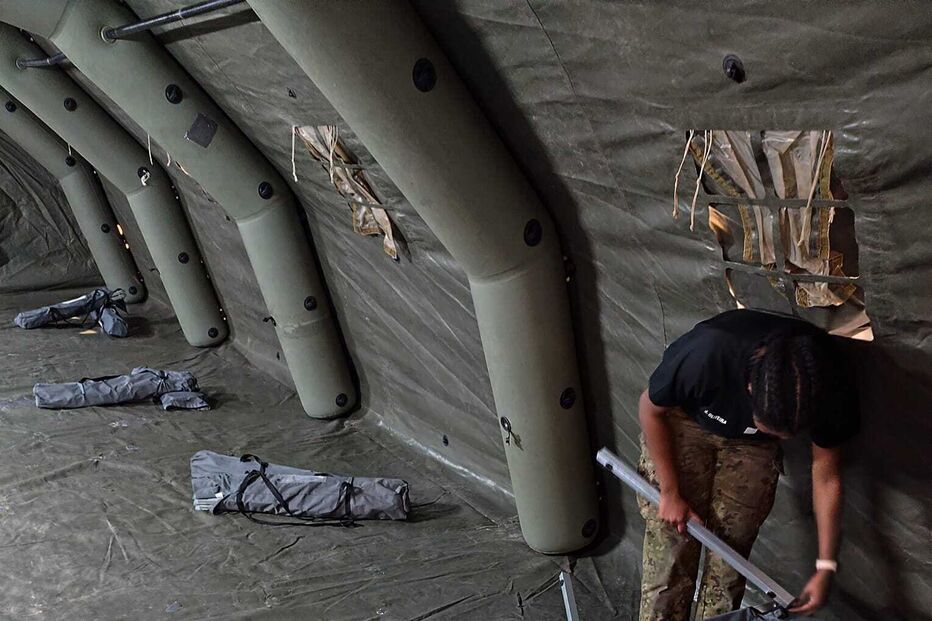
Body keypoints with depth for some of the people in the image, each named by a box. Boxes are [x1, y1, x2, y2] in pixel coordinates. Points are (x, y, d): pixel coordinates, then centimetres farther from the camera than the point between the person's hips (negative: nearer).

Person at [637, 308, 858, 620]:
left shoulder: (827, 392, -31)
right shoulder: (707, 353, -41)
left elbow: (826, 476, -13)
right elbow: (650, 409, -20)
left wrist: (825, 567, -12)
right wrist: (670, 492, -15)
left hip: (752, 446, 2)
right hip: (683, 423, -2)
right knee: (669, 548, -8)